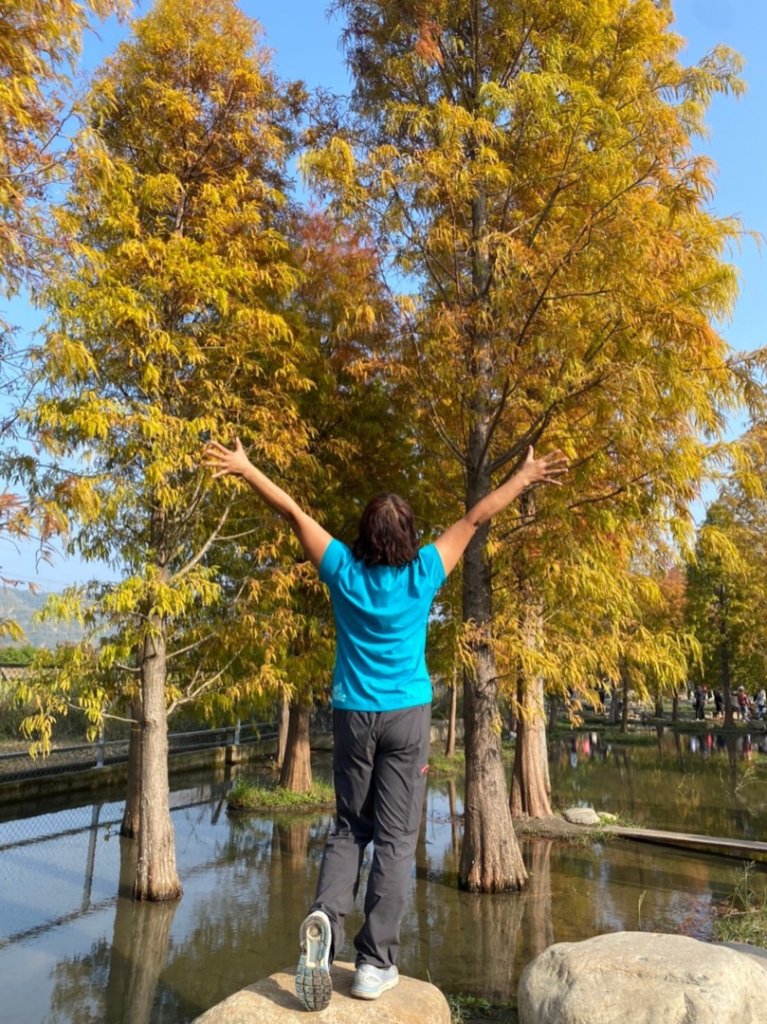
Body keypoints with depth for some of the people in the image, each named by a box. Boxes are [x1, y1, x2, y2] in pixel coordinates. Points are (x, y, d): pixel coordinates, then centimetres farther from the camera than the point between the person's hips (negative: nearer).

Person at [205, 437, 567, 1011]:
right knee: (395, 836, 5)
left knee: (349, 829, 15)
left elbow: (295, 513, 0)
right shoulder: (422, 575, -8)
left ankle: (324, 918, -8)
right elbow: (476, 518, -2)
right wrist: (525, 477, 6)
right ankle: (375, 962, 7)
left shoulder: (345, 572, -6)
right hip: (407, 716, -1)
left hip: (353, 716, 2)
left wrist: (244, 469, 8)